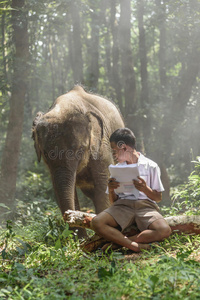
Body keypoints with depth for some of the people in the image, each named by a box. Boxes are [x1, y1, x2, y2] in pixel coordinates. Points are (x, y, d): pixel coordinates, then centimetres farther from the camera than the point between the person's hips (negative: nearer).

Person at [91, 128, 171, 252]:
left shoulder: (150, 166, 8)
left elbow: (158, 198, 8)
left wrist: (146, 189, -12)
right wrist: (111, 190, -6)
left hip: (145, 205, -2)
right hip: (123, 205, 2)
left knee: (165, 230, -33)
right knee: (97, 223, -30)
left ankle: (119, 240, -25)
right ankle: (136, 246, -34)